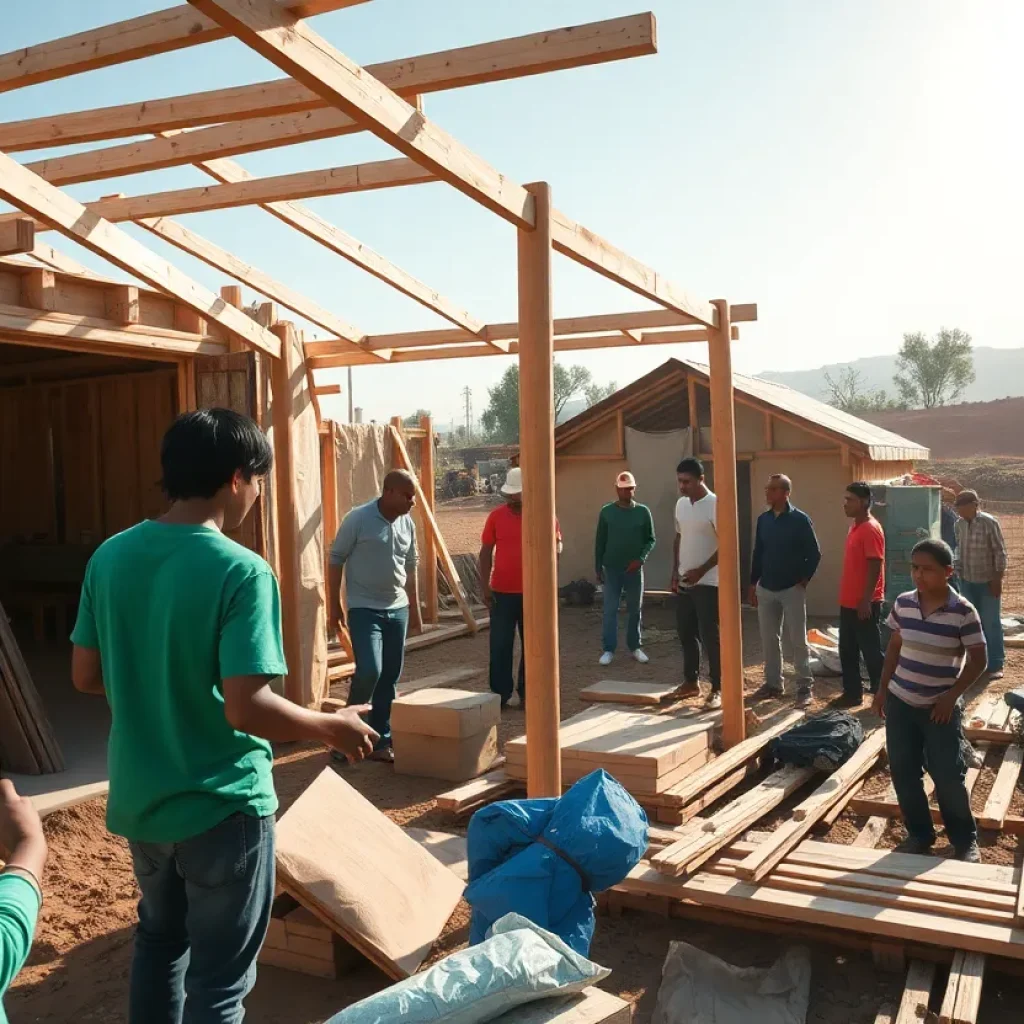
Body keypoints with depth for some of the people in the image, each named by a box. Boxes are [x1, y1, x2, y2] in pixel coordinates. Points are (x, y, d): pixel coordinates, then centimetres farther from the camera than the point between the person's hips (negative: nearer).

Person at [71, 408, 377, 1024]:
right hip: (221, 804, -6)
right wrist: (333, 728, -11)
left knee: (159, 939, 28)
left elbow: (86, 677, 5)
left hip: (138, 798, 7)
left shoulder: (110, 557, -3)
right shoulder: (242, 572, -23)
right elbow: (245, 707, -27)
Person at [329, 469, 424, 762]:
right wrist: (335, 604, -7)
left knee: (390, 678, 6)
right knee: (370, 670, -16)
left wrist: (415, 609, 17)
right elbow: (335, 560, -6)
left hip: (397, 610, 6)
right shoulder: (358, 519, -11)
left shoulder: (408, 524, 6)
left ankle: (381, 741, 16)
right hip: (364, 609, -6)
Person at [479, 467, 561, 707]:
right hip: (502, 592, 0)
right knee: (500, 646, 2)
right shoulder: (496, 516, 0)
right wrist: (485, 586, -3)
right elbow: (486, 552, 3)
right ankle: (500, 694, 12)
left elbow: (557, 545, 5)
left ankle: (527, 693, 19)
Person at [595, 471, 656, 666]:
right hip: (611, 569, -1)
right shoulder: (606, 512, -1)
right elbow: (600, 542, 3)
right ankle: (609, 649, 4)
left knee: (635, 610, 9)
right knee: (610, 610, -1)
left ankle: (636, 647, 19)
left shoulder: (643, 512, 0)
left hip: (634, 569, 1)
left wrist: (641, 559, -12)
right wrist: (598, 568, 2)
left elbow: (651, 540, 3)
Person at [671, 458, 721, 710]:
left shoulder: (715, 505, -14)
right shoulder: (681, 504, 9)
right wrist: (675, 572, 10)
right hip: (684, 581, 7)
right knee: (685, 633, 13)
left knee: (709, 636, -5)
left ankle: (717, 688, 4)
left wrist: (700, 571, -18)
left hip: (707, 582, -7)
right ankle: (691, 681, 25)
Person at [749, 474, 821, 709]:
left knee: (798, 640, -1)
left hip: (792, 590, -5)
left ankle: (804, 687, 6)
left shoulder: (800, 520, -10)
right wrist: (753, 583, 11)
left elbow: (814, 554, -5)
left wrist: (804, 580, -7)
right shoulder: (763, 519, 6)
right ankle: (773, 683, 22)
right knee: (769, 639, 11)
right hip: (766, 589, 5)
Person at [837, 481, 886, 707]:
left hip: (864, 603, -10)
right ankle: (852, 694, 23)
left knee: (871, 651, 0)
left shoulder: (871, 529, -16)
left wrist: (866, 601, -21)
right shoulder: (855, 527, 13)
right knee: (847, 651, 14)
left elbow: (875, 567, -20)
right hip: (848, 602, 10)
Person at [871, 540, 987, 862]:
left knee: (948, 777, 3)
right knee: (903, 772, 9)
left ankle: (966, 840, 24)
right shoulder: (902, 604, -2)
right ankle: (919, 834, 28)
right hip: (900, 702, 4)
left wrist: (951, 695, -14)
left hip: (941, 708, -4)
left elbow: (978, 660, -9)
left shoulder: (963, 611, -15)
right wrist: (882, 689, 8)